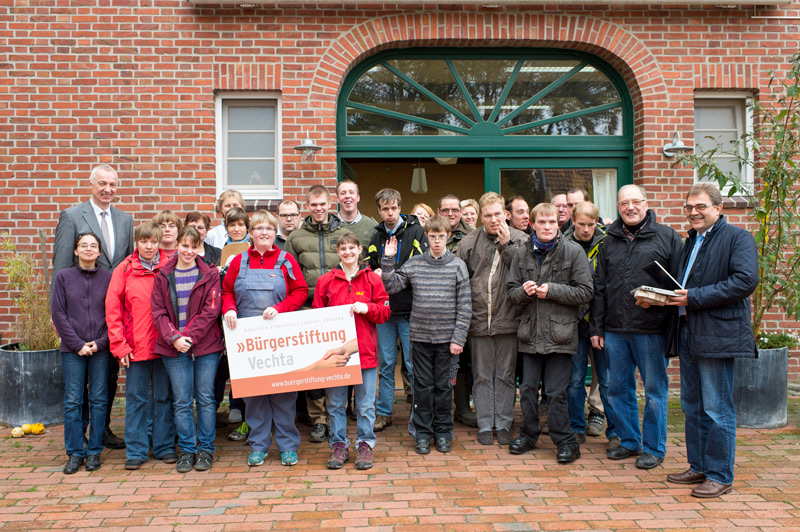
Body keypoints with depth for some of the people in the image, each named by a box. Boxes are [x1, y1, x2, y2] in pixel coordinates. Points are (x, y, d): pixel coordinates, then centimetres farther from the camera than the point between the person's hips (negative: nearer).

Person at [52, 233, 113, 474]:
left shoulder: (109, 278, 4)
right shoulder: (63, 277, 3)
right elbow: (58, 313, 0)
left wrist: (100, 342, -9)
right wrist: (78, 344, -7)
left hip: (101, 348, 0)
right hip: (72, 349, 0)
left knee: (99, 400, 4)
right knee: (72, 401, 2)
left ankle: (94, 451, 14)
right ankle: (74, 452, 11)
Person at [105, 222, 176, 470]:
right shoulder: (124, 270, 1)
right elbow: (112, 308, 0)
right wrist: (119, 344, -5)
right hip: (135, 346, -1)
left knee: (164, 396, 10)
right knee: (136, 398, 5)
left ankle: (165, 447, 20)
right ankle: (136, 451, 14)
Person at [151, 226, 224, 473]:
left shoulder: (209, 275, 2)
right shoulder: (163, 276, 7)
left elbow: (211, 310, -5)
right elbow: (158, 311, 2)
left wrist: (190, 336, -14)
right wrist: (174, 337, -12)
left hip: (206, 345, -1)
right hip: (174, 348, 1)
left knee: (206, 398, 4)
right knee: (182, 401, 4)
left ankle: (206, 449, 16)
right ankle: (187, 450, 16)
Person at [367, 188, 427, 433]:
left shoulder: (415, 231, -2)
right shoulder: (375, 237, 11)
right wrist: (376, 276, -6)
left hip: (409, 310, -4)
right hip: (384, 310, 4)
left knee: (414, 364, 0)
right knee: (386, 364, 11)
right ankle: (384, 412, 22)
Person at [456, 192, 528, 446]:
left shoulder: (519, 240, 0)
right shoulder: (469, 242, 2)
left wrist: (507, 245, -14)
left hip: (508, 319, -1)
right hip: (479, 320, 1)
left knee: (505, 375, 9)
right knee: (482, 376, 9)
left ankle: (504, 424, 20)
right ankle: (485, 425, 20)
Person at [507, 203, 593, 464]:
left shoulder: (573, 251, -4)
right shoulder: (522, 253, 7)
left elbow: (585, 292, -6)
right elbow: (511, 291, 12)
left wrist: (551, 290, -14)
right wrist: (523, 291, -11)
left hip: (560, 334, -4)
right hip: (530, 334, 4)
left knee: (556, 393, -1)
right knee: (527, 389, 12)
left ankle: (566, 442, 14)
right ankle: (528, 435, 29)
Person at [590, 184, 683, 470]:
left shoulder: (667, 237, 2)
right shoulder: (609, 242, 13)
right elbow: (598, 288, 15)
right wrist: (596, 327, 10)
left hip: (652, 329, -4)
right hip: (615, 329, 4)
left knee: (655, 390, 4)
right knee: (619, 389, 11)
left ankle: (654, 448, 17)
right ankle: (629, 441, 27)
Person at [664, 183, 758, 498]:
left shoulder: (738, 237, -7)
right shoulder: (691, 241, 19)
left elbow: (746, 280, -21)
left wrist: (694, 298, -20)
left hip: (718, 335, -9)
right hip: (689, 335, 9)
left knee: (717, 410, -3)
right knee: (692, 407, 15)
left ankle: (721, 476, 8)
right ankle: (699, 467, 26)